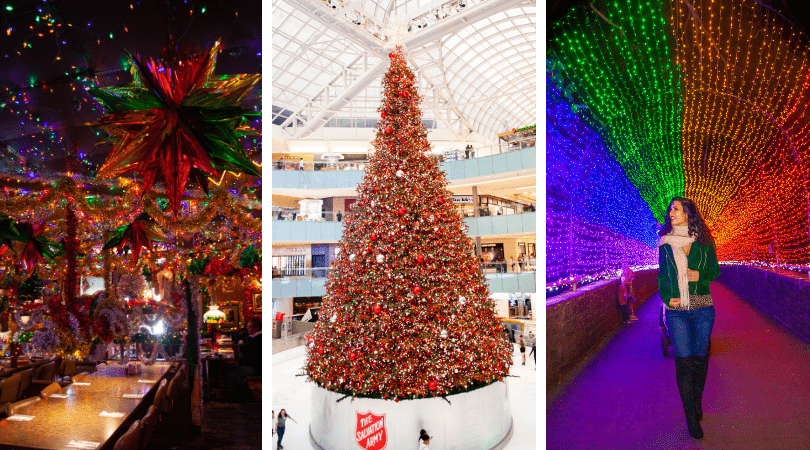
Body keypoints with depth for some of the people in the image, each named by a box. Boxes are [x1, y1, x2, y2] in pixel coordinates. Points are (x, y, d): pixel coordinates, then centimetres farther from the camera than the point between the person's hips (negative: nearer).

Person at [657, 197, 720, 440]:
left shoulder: (704, 242, 2)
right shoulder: (665, 243, 3)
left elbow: (715, 271, 10)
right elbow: (662, 275, 8)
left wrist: (700, 275, -11)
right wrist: (667, 297, -6)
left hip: (703, 308, 1)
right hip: (677, 309, 0)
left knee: (700, 358, 10)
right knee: (684, 361, -2)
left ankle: (697, 403, 31)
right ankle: (691, 417, 8)